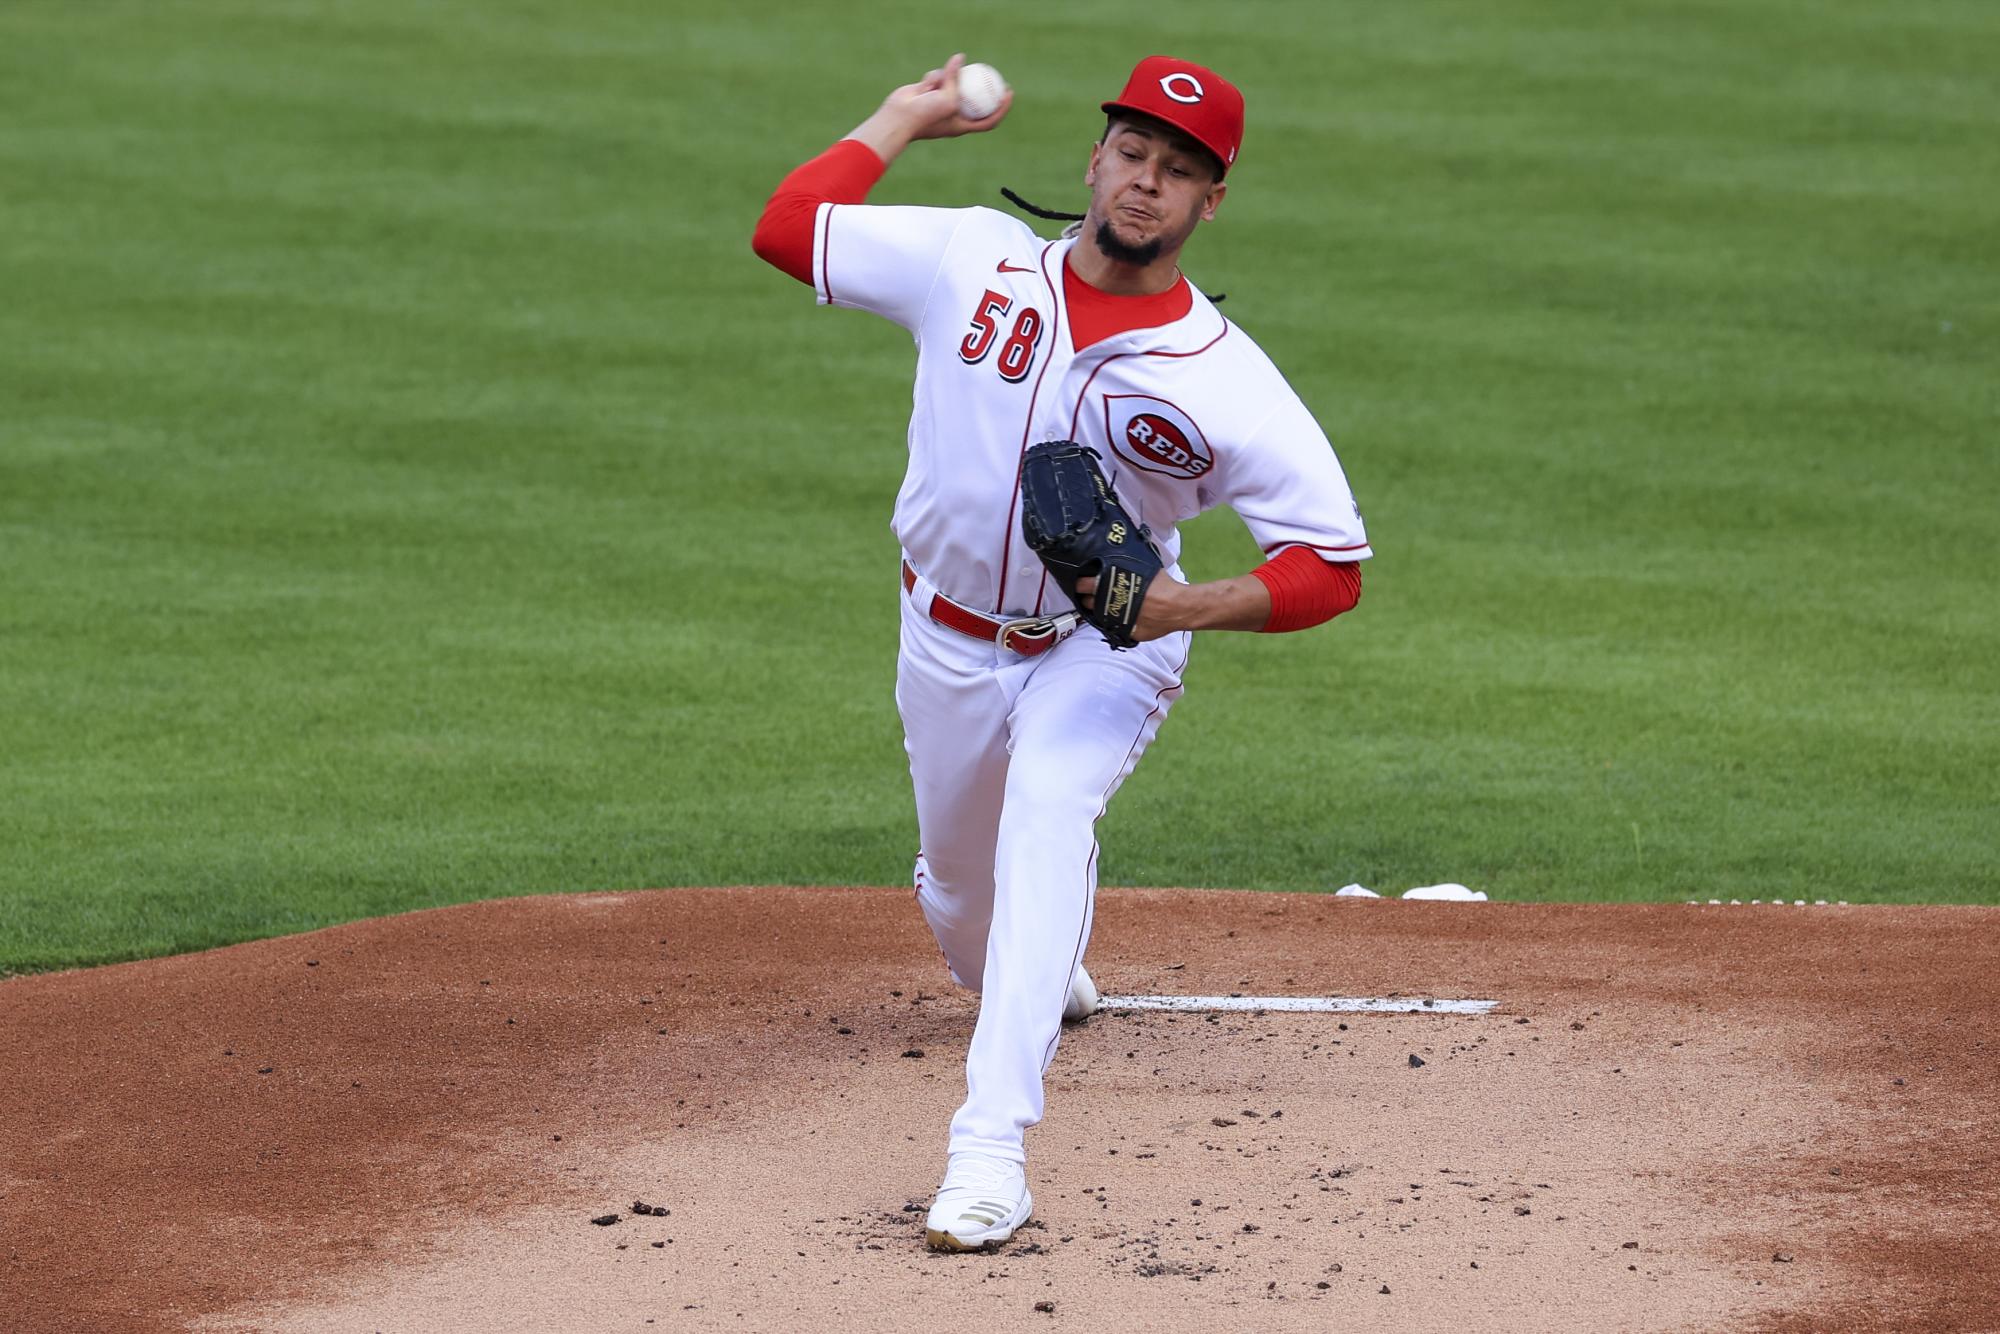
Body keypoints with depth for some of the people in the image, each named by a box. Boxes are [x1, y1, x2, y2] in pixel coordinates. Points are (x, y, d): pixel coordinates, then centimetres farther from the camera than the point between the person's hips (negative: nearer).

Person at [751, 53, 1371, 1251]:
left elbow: (1334, 565, -19)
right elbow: (788, 227, -5)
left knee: (1047, 810, -32)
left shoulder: (1226, 380, -20)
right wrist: (903, 119, -1)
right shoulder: (975, 262, -11)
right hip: (949, 643, 4)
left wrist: (1195, 604, -34)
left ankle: (995, 1145, -40)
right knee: (961, 882, 19)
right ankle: (1048, 983, 58)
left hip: (1101, 651, -4)